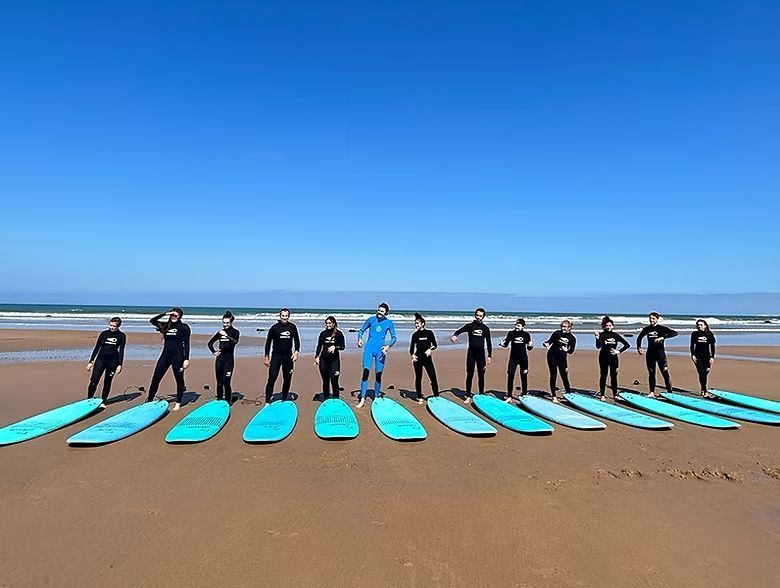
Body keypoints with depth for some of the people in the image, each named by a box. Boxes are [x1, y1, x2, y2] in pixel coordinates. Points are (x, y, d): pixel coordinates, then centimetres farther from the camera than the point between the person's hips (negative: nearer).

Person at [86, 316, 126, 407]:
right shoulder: (104, 333, 2)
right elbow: (97, 348, 5)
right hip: (100, 359, 1)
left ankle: (103, 402, 19)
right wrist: (91, 361, 1)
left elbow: (121, 351, 1)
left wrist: (120, 365, -4)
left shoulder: (121, 336, 0)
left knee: (107, 382, 7)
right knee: (93, 381, -6)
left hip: (112, 361, -1)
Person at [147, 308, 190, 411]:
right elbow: (152, 320, 0)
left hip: (178, 356, -4)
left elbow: (186, 344, -5)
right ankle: (149, 400, 19)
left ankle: (178, 403, 17)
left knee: (179, 380, 6)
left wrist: (186, 359, -11)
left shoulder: (184, 327, -3)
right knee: (155, 379, 5)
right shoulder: (165, 325, 11)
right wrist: (165, 313, -6)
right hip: (165, 355, 5)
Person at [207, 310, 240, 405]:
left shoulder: (235, 332, -2)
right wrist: (213, 352, 7)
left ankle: (228, 402, -1)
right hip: (219, 359, 4)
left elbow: (235, 341, -24)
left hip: (229, 359, -4)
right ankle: (219, 400, 18)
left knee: (226, 381, -9)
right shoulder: (220, 332, 9)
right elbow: (210, 343, 20)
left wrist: (226, 335, -36)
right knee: (219, 382, 9)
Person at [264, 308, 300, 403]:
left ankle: (284, 400, 22)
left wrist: (296, 352, -2)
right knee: (272, 378, -10)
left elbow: (297, 340, 12)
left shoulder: (292, 327, 2)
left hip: (288, 356, 3)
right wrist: (266, 356, 2)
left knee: (287, 379, 7)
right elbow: (268, 342, 3)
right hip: (276, 355, -3)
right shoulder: (274, 328, -4)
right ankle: (267, 401, -5)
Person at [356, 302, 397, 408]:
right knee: (365, 372, -10)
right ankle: (362, 399, -7)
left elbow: (394, 338, 5)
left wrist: (388, 346, -12)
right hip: (369, 349, 0)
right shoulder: (371, 319, 5)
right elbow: (361, 330, 13)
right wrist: (359, 339, -7)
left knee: (378, 374, 2)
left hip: (380, 350, 0)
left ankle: (376, 398, 16)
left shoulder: (389, 323, 4)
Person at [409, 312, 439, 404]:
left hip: (428, 358, -1)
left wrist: (430, 349, -17)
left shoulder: (429, 333, 0)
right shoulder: (415, 335, 4)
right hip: (418, 358, 1)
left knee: (433, 378, -4)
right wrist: (412, 355, -9)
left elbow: (435, 345, 1)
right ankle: (420, 397, 16)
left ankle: (436, 396, 9)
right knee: (418, 378, 6)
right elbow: (412, 347, 8)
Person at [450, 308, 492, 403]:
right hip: (471, 353, -1)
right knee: (469, 375, 3)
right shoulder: (469, 326, 0)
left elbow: (489, 342, 10)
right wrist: (454, 335, -41)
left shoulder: (486, 328, 6)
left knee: (481, 375, 7)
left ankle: (481, 395, 20)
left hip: (481, 353, 1)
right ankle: (468, 396, 9)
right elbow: (460, 330, -18)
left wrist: (489, 356, 6)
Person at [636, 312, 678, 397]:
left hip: (660, 352, -4)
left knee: (665, 373, -7)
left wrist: (663, 337, -28)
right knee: (651, 373, 9)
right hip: (650, 353, 4)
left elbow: (675, 333, -18)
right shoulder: (646, 329, 7)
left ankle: (669, 392, 0)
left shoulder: (662, 328, -4)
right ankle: (652, 392, 16)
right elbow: (639, 338, 21)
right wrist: (639, 347, 8)